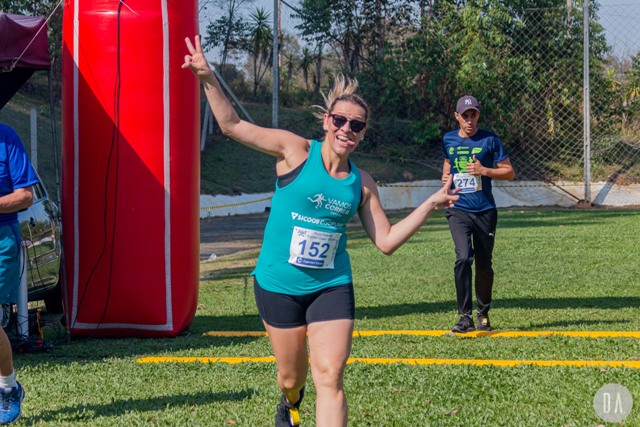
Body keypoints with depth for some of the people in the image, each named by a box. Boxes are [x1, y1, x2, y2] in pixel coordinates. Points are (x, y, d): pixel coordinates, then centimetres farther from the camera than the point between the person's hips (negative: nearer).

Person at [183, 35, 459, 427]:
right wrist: (208, 78, -18)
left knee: (330, 378, -12)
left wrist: (429, 206, -3)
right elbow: (231, 125, -8)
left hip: (332, 287, 2)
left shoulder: (361, 183, 1)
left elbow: (386, 241, 3)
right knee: (292, 375, 14)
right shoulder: (296, 151, -8)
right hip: (278, 285, -1)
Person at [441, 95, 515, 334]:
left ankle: (484, 314, 25)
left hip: (485, 211, -1)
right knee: (463, 258, -19)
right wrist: (446, 177, 7)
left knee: (484, 265, 6)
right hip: (458, 210, 1)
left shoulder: (490, 140, -1)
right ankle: (465, 317, -18)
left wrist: (483, 170, -14)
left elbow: (509, 172, 0)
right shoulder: (449, 140, 9)